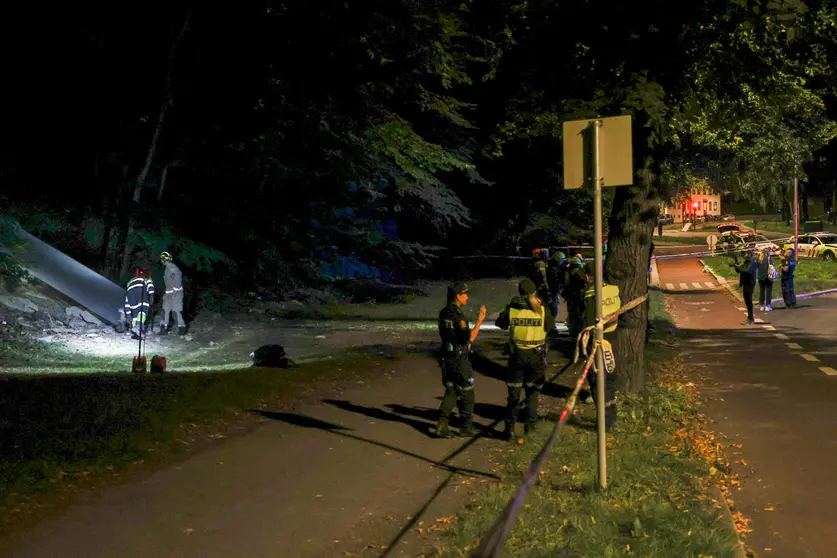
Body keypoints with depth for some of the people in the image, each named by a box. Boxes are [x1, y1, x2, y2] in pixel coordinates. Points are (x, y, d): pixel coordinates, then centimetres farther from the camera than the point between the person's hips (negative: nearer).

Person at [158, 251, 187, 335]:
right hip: (169, 293, 10)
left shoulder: (172, 267, -14)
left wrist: (174, 292, -22)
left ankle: (182, 327, 1)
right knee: (165, 310, 6)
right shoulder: (167, 268, 16)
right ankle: (164, 328, 8)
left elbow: (178, 280, -20)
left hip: (176, 293, -10)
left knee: (175, 310, -9)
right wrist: (166, 293, 21)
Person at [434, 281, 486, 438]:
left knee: (450, 391, 14)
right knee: (466, 393, 7)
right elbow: (468, 339, -20)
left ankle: (442, 425, 4)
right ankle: (467, 427, 15)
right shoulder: (457, 315, -20)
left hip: (446, 357, 8)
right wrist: (479, 321, -15)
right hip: (459, 359, -8)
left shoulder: (443, 313, 7)